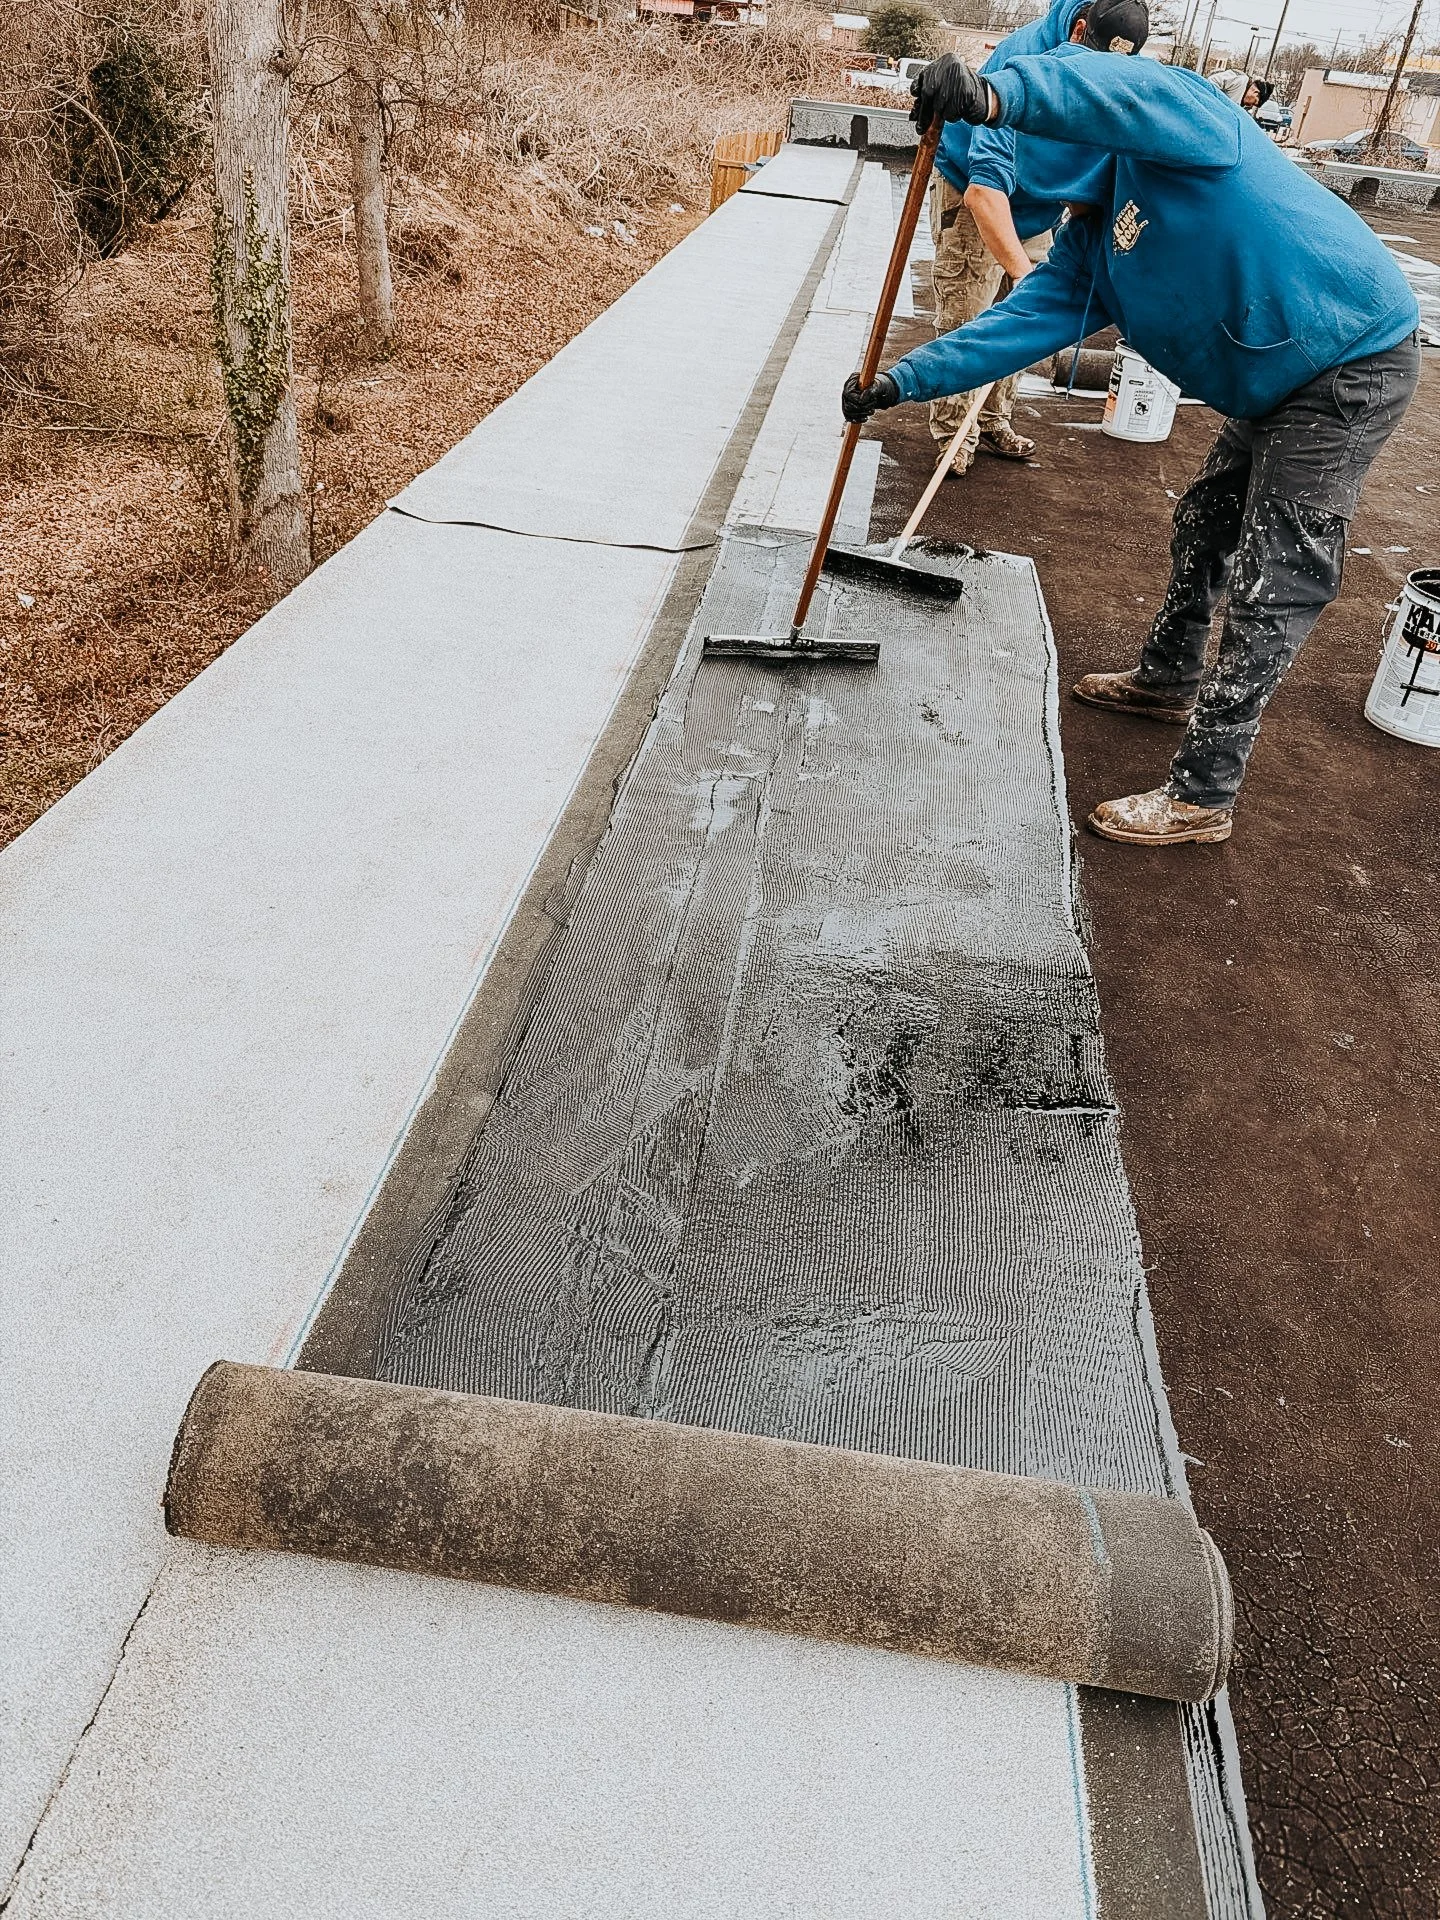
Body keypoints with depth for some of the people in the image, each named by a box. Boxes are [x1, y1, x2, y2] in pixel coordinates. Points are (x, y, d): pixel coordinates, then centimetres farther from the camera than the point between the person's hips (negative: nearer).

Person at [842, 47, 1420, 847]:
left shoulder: (1175, 126, -17)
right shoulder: (1089, 243, 7)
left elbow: (1138, 91, -40)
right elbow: (1024, 321, -1)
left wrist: (998, 95, -53)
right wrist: (901, 380, -9)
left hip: (1353, 360, -10)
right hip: (1275, 384, 10)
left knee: (1273, 587, -8)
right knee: (1203, 526, 24)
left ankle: (1201, 796, -3)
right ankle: (1167, 678, 48)